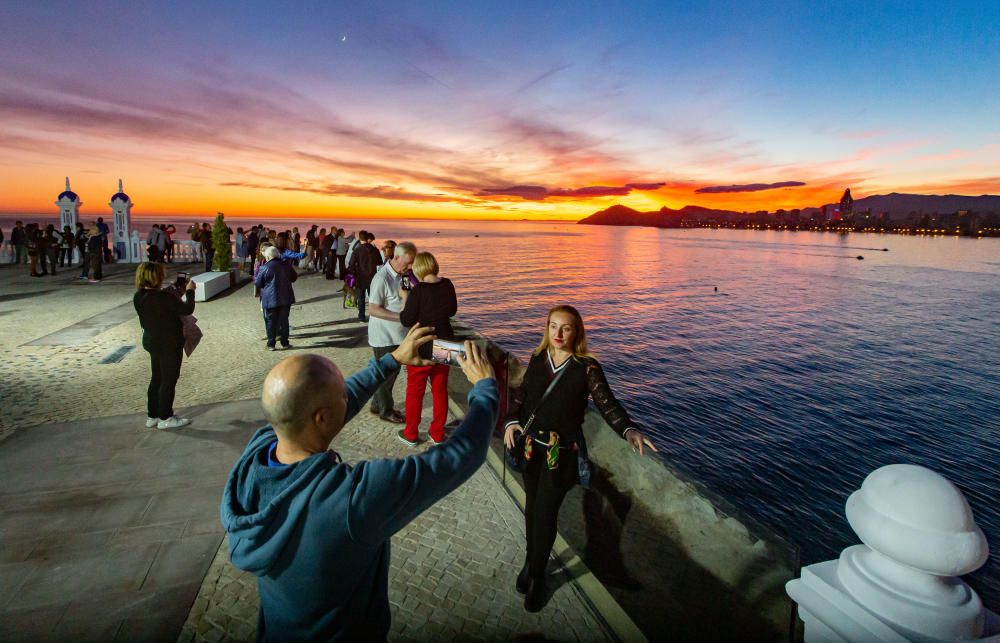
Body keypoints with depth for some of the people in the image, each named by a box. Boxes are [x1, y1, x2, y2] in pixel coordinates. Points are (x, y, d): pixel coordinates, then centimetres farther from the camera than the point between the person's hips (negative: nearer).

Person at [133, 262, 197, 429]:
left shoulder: (139, 297, 0)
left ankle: (152, 416, 28)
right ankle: (165, 418, 13)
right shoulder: (163, 297, -25)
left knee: (157, 378, 19)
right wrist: (189, 291, -6)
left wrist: (173, 289, 11)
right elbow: (187, 309, -18)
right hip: (169, 344, -8)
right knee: (169, 380, 4)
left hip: (151, 342, 9)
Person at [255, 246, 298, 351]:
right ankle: (285, 343, 15)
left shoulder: (264, 268, -12)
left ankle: (271, 344, 12)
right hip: (286, 298, 4)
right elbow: (294, 277, 16)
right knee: (284, 320, 11)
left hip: (270, 299, -3)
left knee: (271, 322, 7)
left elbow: (258, 283, -3)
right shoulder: (286, 266, 1)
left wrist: (256, 273, 14)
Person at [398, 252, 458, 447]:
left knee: (415, 391, 11)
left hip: (423, 347, -4)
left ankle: (411, 434, 24)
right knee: (440, 390, 15)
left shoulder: (418, 290, -18)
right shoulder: (447, 284, -4)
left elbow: (406, 320, -14)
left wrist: (406, 298, -2)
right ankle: (438, 434, 26)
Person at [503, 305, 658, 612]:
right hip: (531, 447, 4)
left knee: (546, 513, 2)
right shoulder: (538, 359, 1)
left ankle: (536, 575, 26)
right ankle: (531, 562, 40)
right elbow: (520, 395, 9)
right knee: (532, 508, 16)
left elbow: (607, 404, -16)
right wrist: (511, 422, -7)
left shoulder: (587, 368, -10)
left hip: (561, 452, -3)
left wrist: (629, 430, -33)